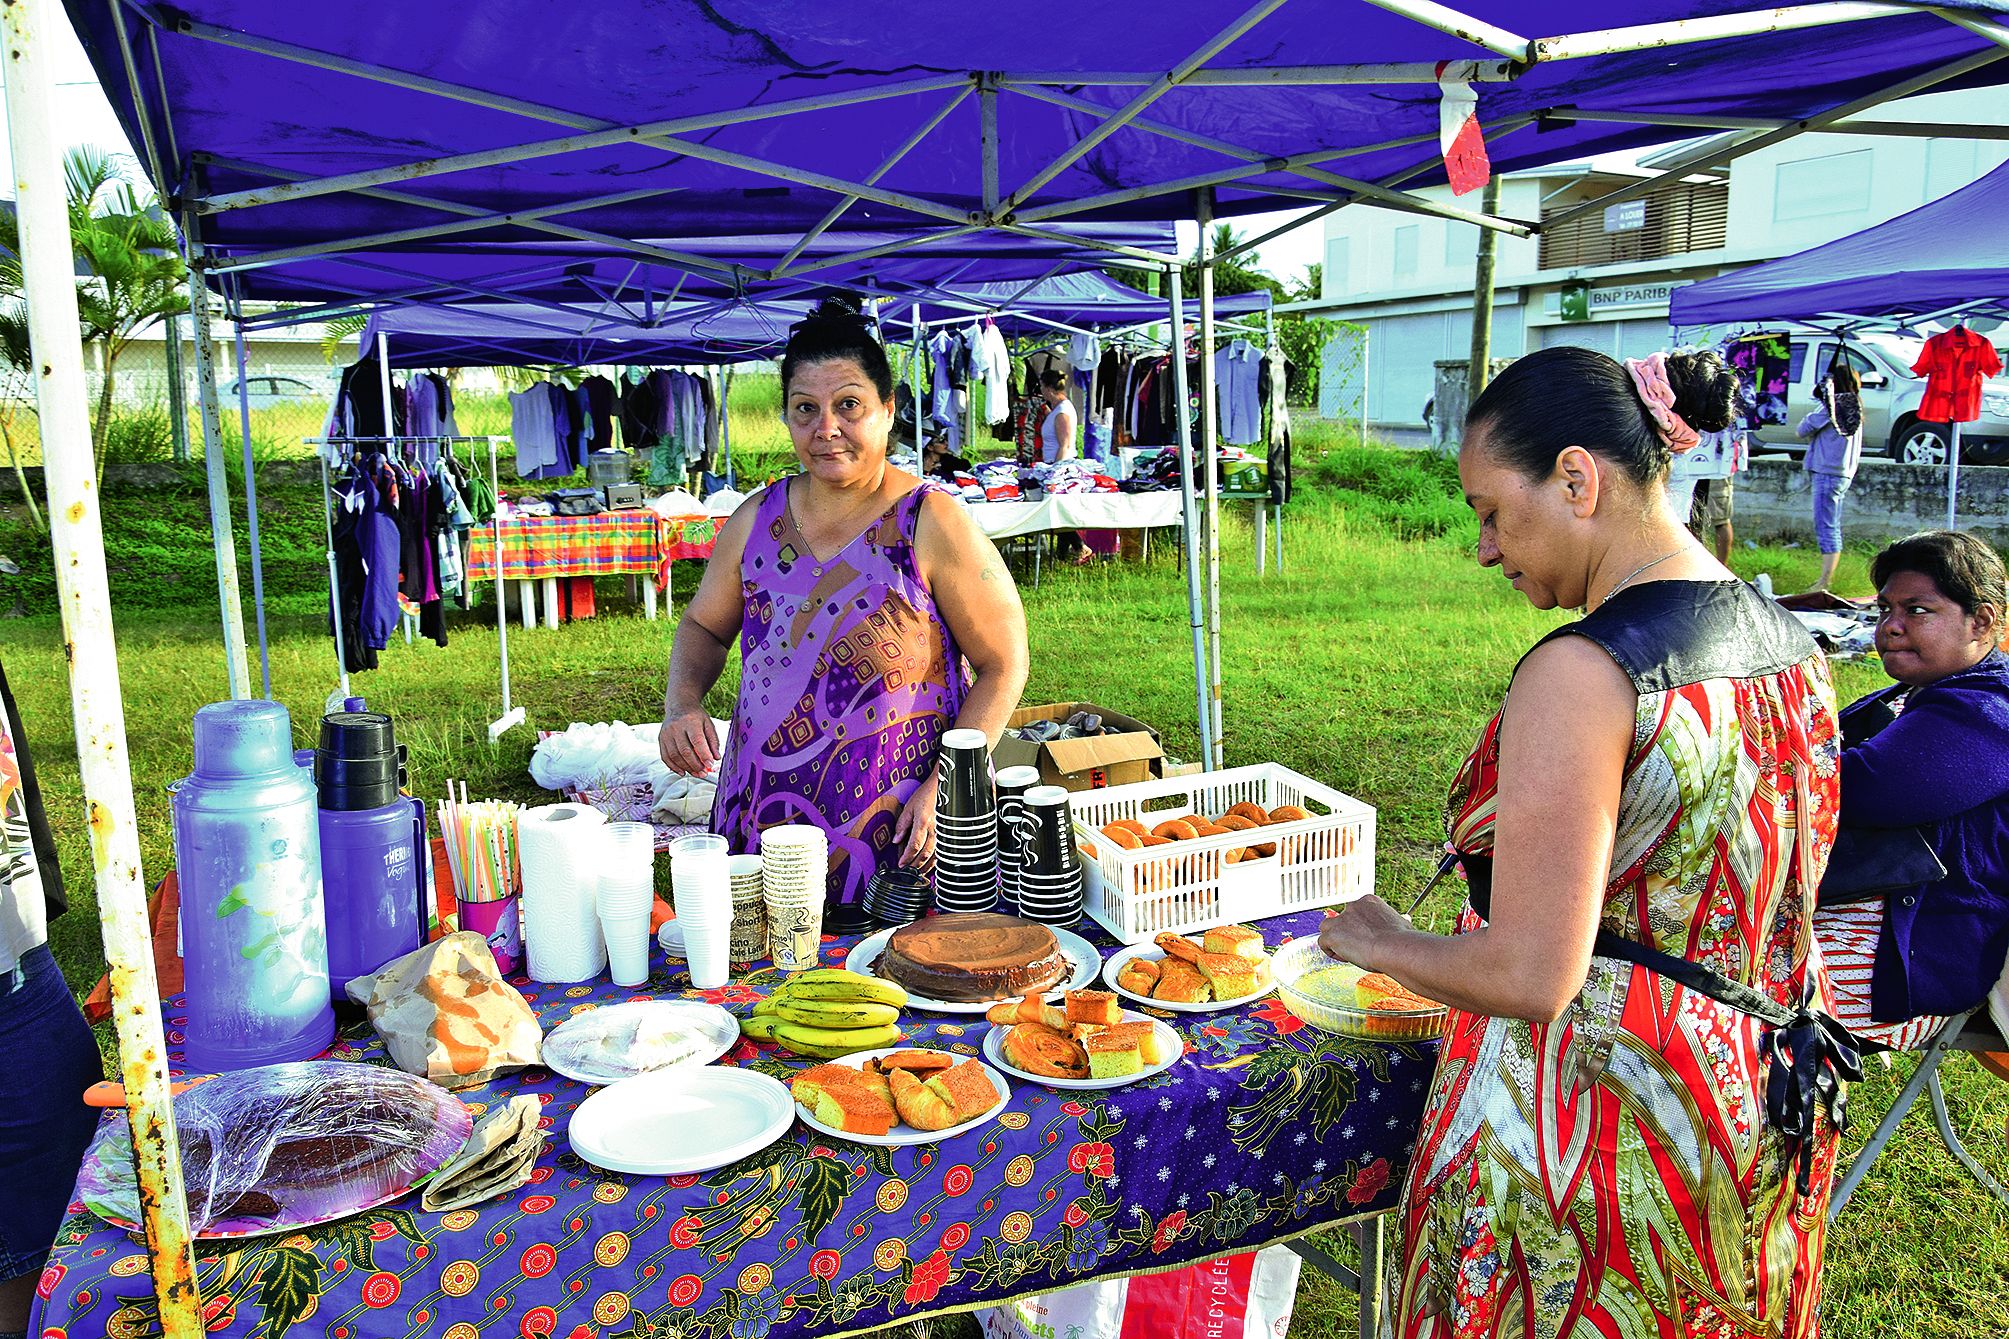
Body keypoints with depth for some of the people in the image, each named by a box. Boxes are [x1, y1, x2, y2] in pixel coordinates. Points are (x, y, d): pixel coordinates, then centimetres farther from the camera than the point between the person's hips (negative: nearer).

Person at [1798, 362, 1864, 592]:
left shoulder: (1832, 404, -12)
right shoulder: (1854, 406, 14)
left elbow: (1802, 431, -9)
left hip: (1828, 471, -9)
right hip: (1845, 472, 9)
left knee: (1826, 527, -11)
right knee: (1832, 528, 15)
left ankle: (1824, 582, -13)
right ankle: (1828, 579, 20)